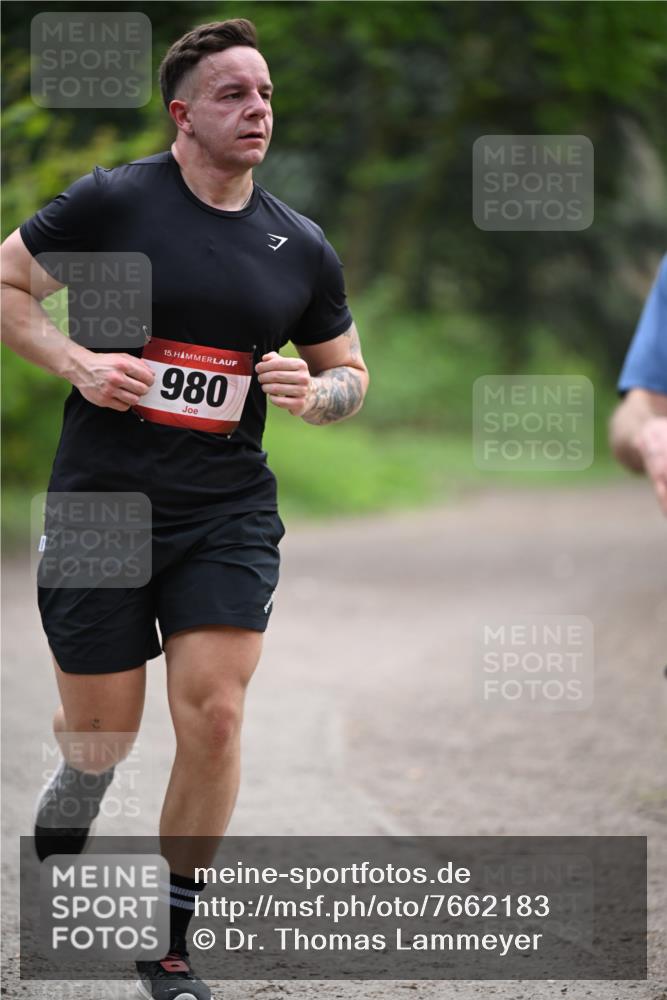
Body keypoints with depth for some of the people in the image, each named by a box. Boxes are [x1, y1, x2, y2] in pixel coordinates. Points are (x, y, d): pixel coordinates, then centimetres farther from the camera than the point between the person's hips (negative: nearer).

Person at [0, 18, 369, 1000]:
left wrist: (315, 392, -4)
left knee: (213, 715, -10)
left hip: (228, 512, 2)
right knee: (103, 732, 3)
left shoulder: (301, 246, 7)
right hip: (100, 503, -2)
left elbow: (351, 371, 19)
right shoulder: (112, 202, -5)